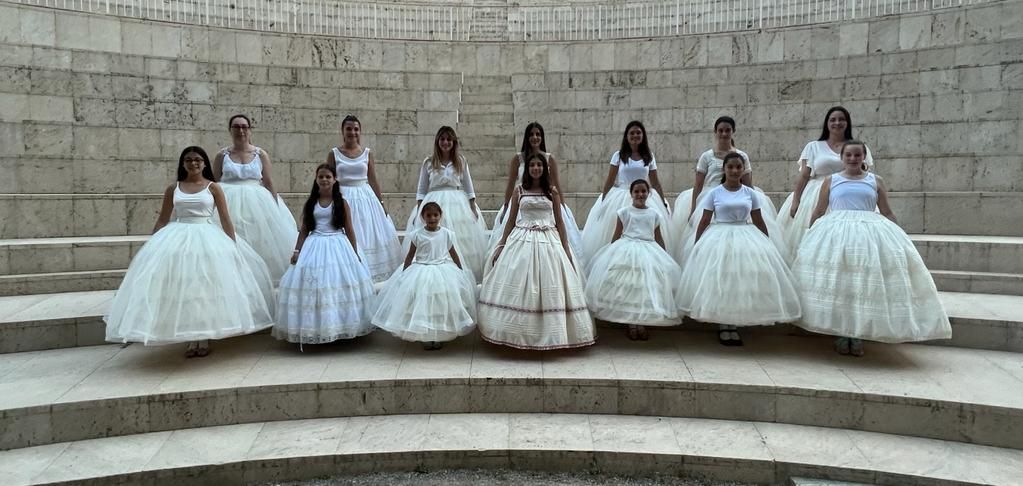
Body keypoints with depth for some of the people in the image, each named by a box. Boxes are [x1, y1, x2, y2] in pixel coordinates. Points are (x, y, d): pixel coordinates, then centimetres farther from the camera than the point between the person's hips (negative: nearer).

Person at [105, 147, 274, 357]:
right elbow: (162, 220, 13)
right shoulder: (173, 189, 9)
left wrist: (233, 246, -5)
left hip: (207, 238, -2)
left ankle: (205, 339, 8)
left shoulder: (213, 187, 3)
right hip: (178, 239, 2)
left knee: (206, 286, -4)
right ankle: (191, 339, 8)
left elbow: (225, 219, 1)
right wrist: (153, 245, 7)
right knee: (182, 287, -3)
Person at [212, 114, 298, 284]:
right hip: (230, 205, 0)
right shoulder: (222, 155, 5)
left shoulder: (261, 154, 5)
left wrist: (276, 209, 2)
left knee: (261, 243, 0)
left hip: (257, 204, 1)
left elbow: (269, 183, 5)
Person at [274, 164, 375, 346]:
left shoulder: (341, 203, 1)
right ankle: (313, 328, 6)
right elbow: (304, 230, 9)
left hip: (338, 246, -1)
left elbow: (349, 230, 3)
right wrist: (297, 251, 0)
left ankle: (339, 326, 10)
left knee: (340, 284, -2)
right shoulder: (310, 203, 6)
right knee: (313, 285, -2)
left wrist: (355, 254, 1)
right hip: (315, 247, 2)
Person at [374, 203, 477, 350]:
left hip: (443, 272, 1)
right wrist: (404, 273, 2)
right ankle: (425, 337, 14)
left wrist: (461, 271, 10)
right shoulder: (417, 234, -5)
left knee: (442, 304, 2)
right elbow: (410, 255, 2)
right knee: (422, 305, 0)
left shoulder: (447, 234, -1)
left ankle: (440, 336, 17)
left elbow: (454, 254, 8)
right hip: (421, 273, -1)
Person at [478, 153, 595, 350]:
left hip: (549, 243, 0)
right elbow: (511, 220, 9)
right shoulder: (519, 191, 5)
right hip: (522, 241, 0)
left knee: (550, 289, 1)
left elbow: (559, 221, 8)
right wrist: (501, 244, 3)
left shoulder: (552, 192, 6)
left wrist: (566, 248, 3)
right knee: (518, 288, -2)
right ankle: (519, 333, 9)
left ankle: (550, 332, 13)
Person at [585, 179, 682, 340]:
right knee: (627, 285, -6)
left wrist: (665, 257, 10)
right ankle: (631, 323, 5)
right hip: (626, 250, -2)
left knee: (648, 284, -3)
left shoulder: (654, 214, 10)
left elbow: (659, 238, 14)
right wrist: (611, 253, 1)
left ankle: (642, 322, 9)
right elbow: (616, 236, 6)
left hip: (649, 252, 2)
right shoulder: (624, 212, 4)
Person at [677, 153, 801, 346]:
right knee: (720, 282, -2)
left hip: (746, 239, 2)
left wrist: (768, 244, 10)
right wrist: (696, 246, -1)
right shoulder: (714, 193, -2)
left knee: (743, 281, 1)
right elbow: (704, 222, 1)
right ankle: (722, 325, 10)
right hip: (719, 240, -2)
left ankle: (734, 325, 12)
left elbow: (759, 221, 10)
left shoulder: (750, 193, 4)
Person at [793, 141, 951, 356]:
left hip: (870, 234, 1)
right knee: (838, 284, -6)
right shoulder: (830, 181, 10)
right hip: (836, 234, -1)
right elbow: (818, 211, 12)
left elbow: (887, 213, 14)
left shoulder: (875, 181, 12)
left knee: (865, 284, -4)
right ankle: (841, 335, 4)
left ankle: (858, 336, 4)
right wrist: (810, 235, 10)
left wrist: (901, 236, 8)